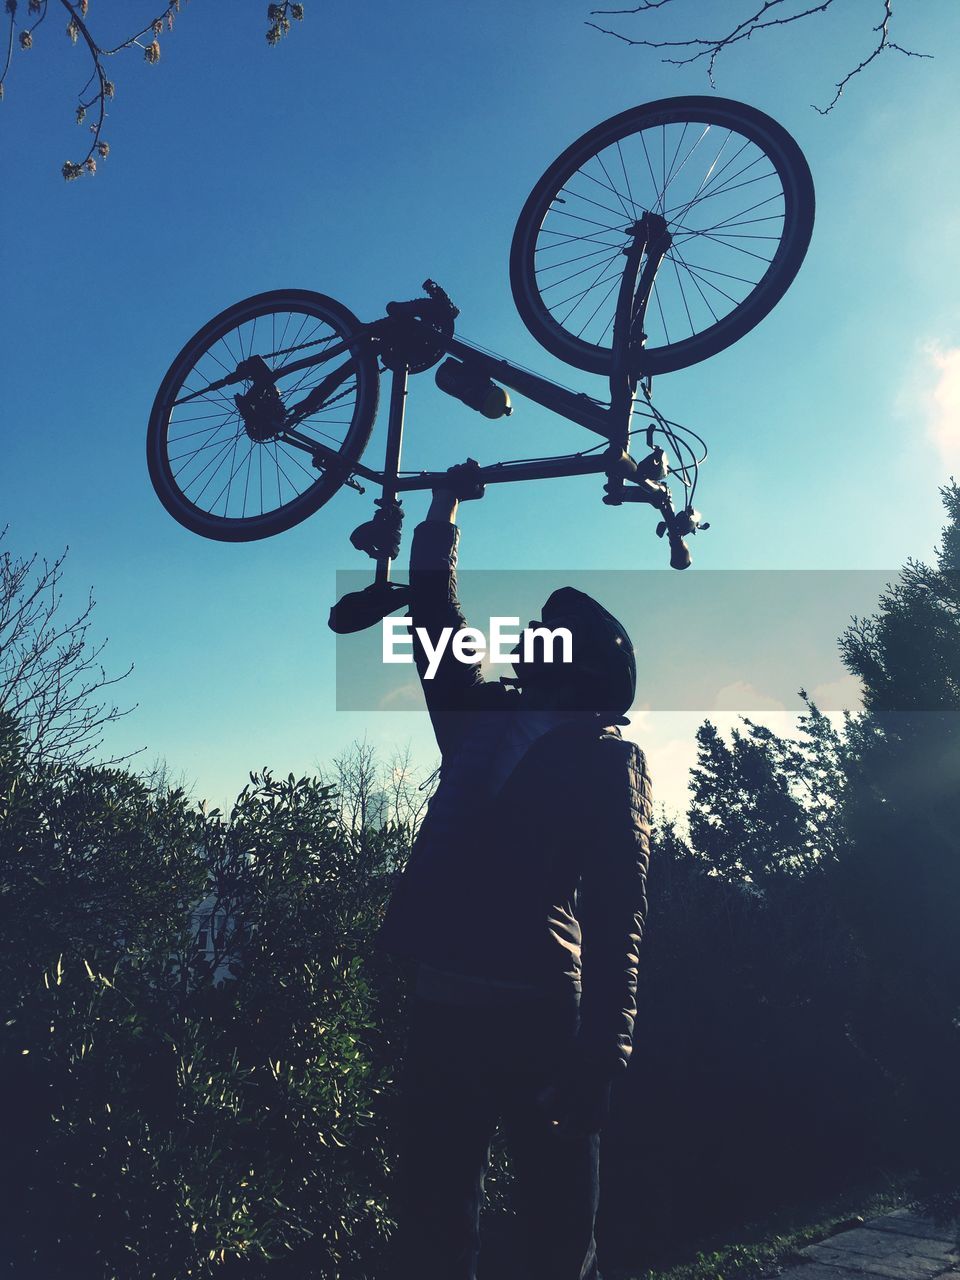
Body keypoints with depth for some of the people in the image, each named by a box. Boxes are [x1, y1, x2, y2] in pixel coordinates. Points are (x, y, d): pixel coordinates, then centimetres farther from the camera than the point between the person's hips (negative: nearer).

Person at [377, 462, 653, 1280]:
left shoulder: (608, 756, 1)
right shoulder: (482, 720, 15)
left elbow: (617, 915, -7)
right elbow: (434, 607, 23)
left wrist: (602, 1053, -15)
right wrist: (445, 507, 31)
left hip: (536, 1012, -5)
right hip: (443, 1003, 5)